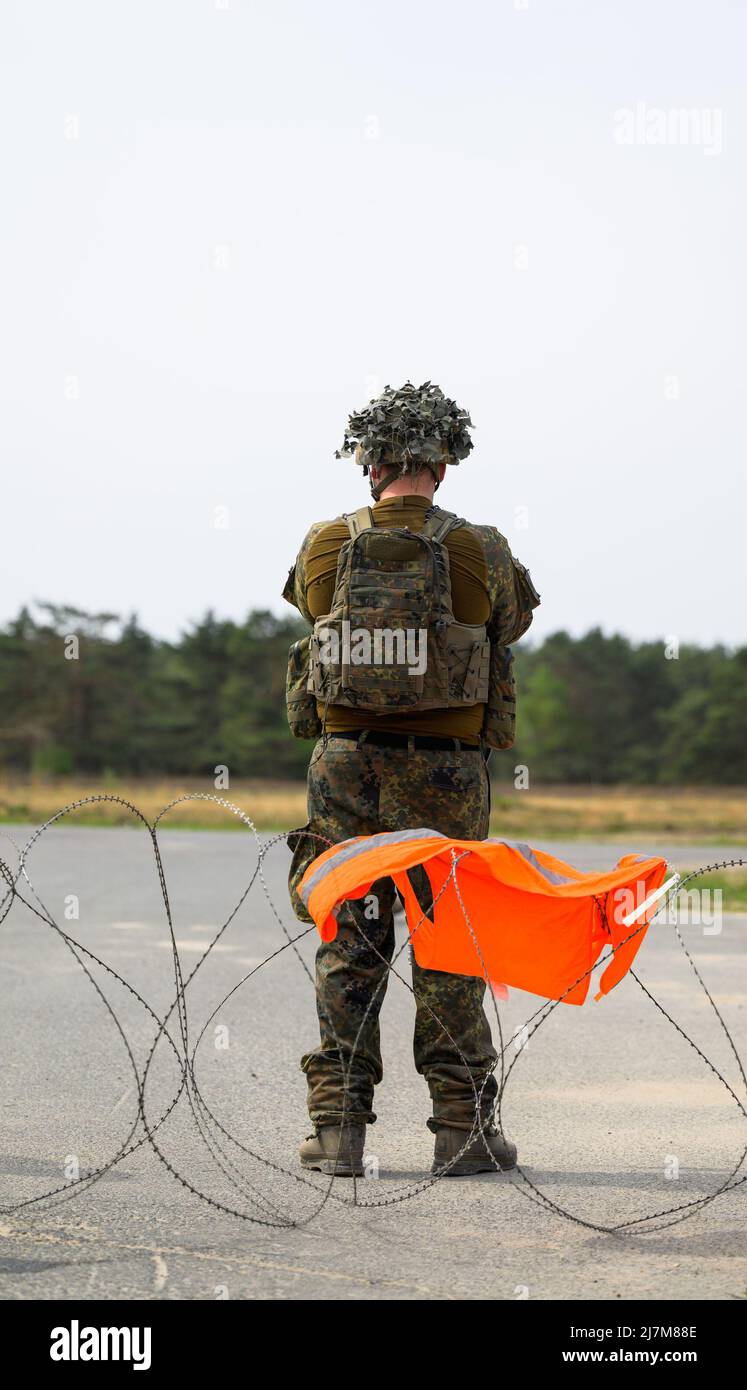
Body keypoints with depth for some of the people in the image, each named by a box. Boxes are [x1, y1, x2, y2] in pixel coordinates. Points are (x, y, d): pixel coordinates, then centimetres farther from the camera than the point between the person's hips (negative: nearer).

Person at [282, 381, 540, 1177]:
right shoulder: (480, 554, -6)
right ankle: (462, 1130, 8)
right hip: (443, 775, -1)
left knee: (348, 945, 8)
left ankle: (338, 1127, 7)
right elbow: (513, 619, 14)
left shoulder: (324, 550, -2)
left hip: (345, 765, 2)